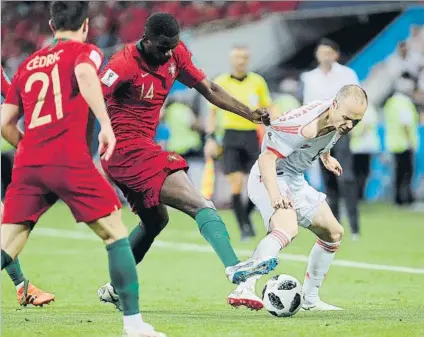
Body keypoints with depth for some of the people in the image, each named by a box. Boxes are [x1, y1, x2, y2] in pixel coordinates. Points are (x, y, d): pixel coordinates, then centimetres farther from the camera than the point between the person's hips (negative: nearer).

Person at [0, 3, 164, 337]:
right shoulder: (85, 51, 9)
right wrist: (106, 124, -20)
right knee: (116, 234, 8)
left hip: (28, 164, 4)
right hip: (70, 162, -4)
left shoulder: (28, 64, 23)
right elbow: (85, 74, -17)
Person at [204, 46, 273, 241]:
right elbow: (212, 112, 8)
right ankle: (245, 227, -3)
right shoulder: (220, 83, 2)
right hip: (231, 136, -1)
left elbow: (267, 110, 11)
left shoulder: (257, 82, 5)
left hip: (253, 135, 1)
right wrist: (210, 139, -1)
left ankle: (246, 216, 22)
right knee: (236, 184, -10)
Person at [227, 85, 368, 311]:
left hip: (296, 181, 10)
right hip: (270, 178, -10)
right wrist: (274, 195, -43)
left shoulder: (339, 121, -4)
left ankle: (309, 299, 27)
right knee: (288, 229, -35)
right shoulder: (305, 125, -31)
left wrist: (326, 157, 32)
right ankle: (243, 290, -47)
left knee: (333, 233, 15)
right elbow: (266, 158, -31)